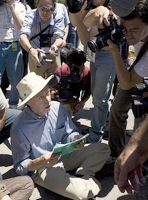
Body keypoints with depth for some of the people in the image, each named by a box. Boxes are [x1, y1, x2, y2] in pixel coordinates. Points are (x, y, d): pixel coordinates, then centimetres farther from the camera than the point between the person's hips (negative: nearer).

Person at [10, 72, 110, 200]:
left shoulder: (57, 107, -13)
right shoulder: (20, 129, -26)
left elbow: (70, 133, 1)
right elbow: (20, 167, -15)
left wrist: (76, 139, -23)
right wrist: (40, 162, -34)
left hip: (65, 155, 6)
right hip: (41, 168, -6)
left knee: (104, 149, -1)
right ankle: (89, 181, 3)